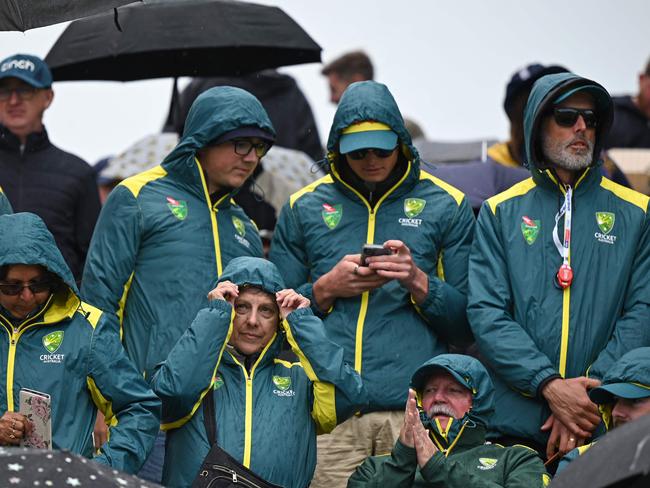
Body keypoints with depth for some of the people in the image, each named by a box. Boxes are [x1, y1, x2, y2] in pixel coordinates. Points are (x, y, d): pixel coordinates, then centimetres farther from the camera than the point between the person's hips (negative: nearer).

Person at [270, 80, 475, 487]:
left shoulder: (446, 206, 10)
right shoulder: (304, 208, 14)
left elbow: (468, 326, 9)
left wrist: (420, 282, -8)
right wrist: (327, 289, -2)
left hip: (416, 408, -1)